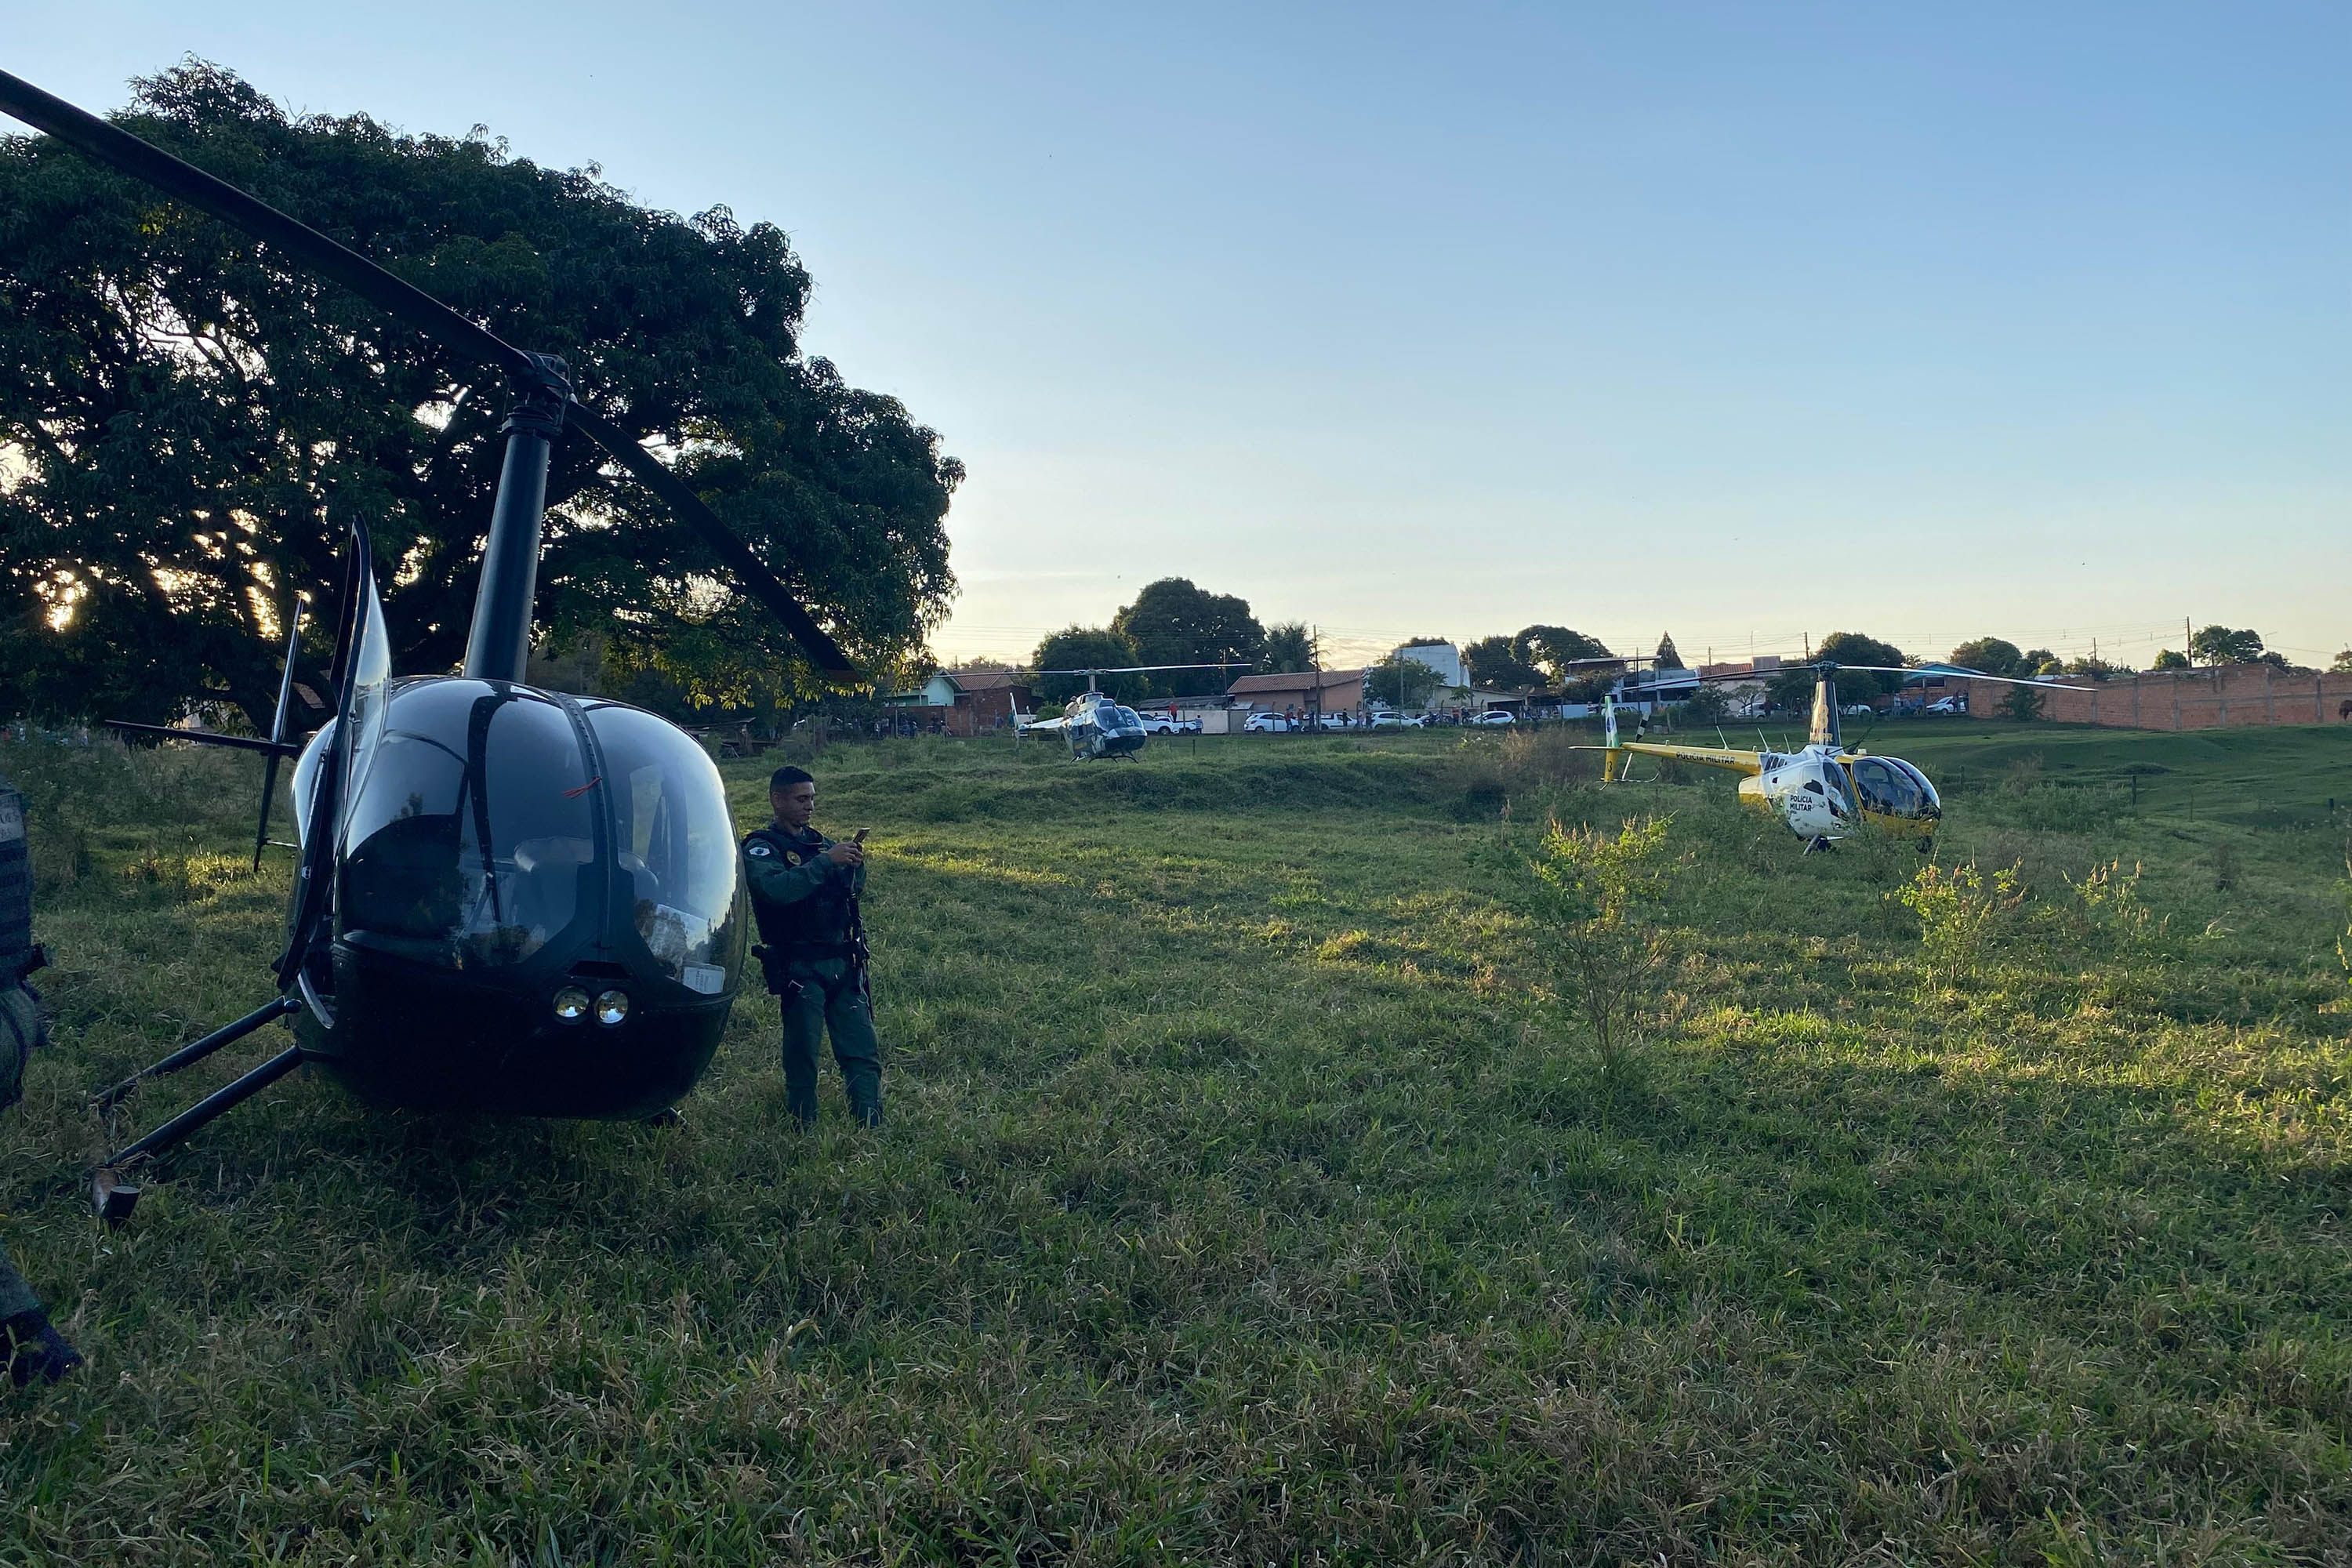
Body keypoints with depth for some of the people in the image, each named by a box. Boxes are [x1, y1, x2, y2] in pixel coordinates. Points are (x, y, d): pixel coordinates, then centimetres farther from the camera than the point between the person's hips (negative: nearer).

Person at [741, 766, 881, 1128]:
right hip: (800, 969, -6)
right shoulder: (761, 848, -2)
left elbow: (854, 888, 13)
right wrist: (827, 861, -25)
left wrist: (855, 863, -8)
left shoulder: (819, 841, 17)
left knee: (864, 1052, 3)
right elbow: (775, 889, -23)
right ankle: (804, 1131, 9)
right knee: (802, 1055, -1)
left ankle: (872, 1129, 6)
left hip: (843, 963, 6)